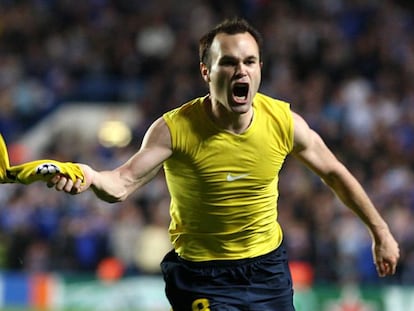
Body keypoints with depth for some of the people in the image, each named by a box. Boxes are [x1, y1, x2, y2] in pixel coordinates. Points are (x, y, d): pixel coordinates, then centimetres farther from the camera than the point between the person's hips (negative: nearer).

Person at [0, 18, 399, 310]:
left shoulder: (284, 122, -10)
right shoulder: (175, 128, -19)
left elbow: (334, 173, 6)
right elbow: (123, 183, -29)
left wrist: (380, 232, 11)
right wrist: (90, 177, -52)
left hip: (268, 269, 4)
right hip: (201, 274, -4)